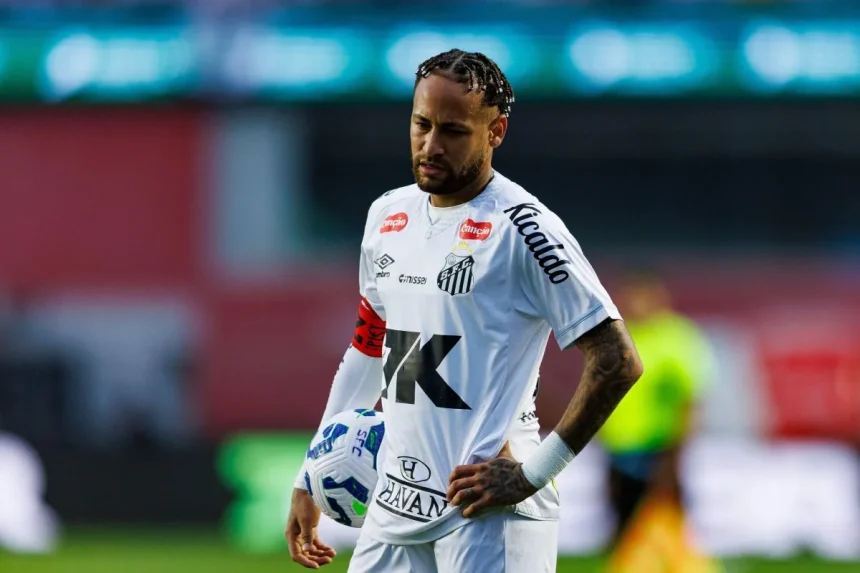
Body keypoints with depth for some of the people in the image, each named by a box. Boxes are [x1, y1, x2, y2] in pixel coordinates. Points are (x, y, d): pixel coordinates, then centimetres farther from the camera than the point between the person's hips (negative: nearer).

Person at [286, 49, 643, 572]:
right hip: (395, 508, 7)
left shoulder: (521, 228, -12)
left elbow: (618, 361, -15)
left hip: (488, 517, -7)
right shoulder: (388, 215, 12)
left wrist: (532, 472, -17)